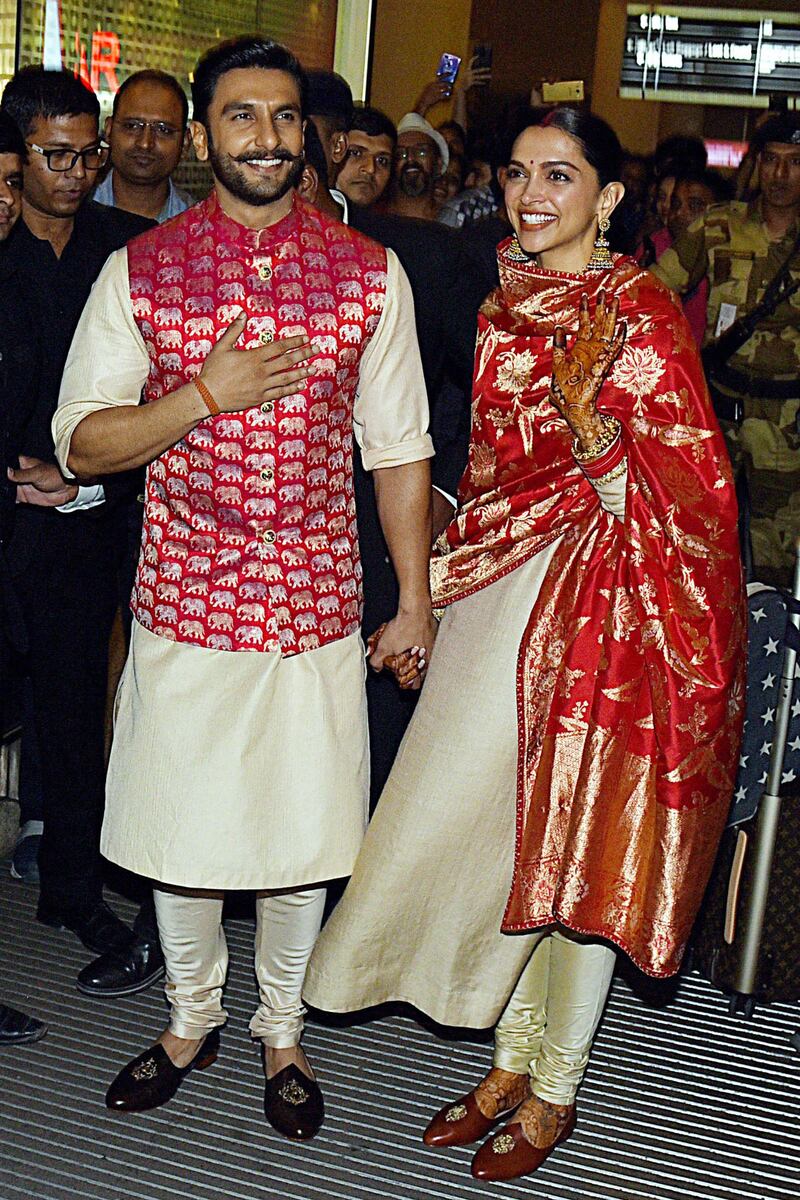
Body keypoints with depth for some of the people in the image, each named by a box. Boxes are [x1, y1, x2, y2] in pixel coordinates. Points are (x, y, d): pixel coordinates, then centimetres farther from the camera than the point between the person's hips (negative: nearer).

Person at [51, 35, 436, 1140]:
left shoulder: (370, 274, 1)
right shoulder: (140, 271, 0)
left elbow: (397, 447, 5)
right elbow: (81, 441, -2)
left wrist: (415, 601, 4)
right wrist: (206, 394, -16)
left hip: (316, 607, 0)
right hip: (184, 600, 0)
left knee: (301, 834, 9)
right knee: (180, 827, 12)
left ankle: (282, 1032, 32)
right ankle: (191, 1018, 37)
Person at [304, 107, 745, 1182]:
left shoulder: (641, 317, -10)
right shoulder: (506, 305, 11)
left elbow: (687, 495, -12)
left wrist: (590, 419, -25)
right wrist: (452, 567, 15)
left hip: (604, 599, -6)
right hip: (504, 589, 7)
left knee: (580, 842, 2)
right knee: (505, 826, 11)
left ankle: (555, 1088, 20)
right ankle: (511, 1061, 28)